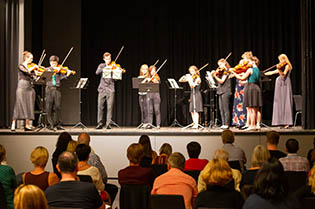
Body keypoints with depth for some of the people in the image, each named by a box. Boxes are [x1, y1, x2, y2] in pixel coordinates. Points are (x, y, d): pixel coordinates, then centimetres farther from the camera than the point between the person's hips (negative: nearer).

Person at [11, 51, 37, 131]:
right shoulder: (21, 66, -2)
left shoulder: (31, 67, 14)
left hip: (30, 88, 6)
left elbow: (34, 76, 5)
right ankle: (13, 125, -4)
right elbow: (27, 71, -22)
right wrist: (33, 67, -9)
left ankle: (27, 125, 3)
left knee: (29, 106, 2)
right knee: (19, 106, -8)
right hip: (22, 88, -6)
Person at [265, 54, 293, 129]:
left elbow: (284, 74, -15)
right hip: (280, 85, 7)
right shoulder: (281, 67, 19)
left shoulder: (287, 66, -1)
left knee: (285, 103, -11)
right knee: (280, 103, 1)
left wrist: (279, 69, -31)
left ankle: (287, 122, -13)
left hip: (285, 85, -7)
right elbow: (272, 72, 24)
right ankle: (282, 122, 0)